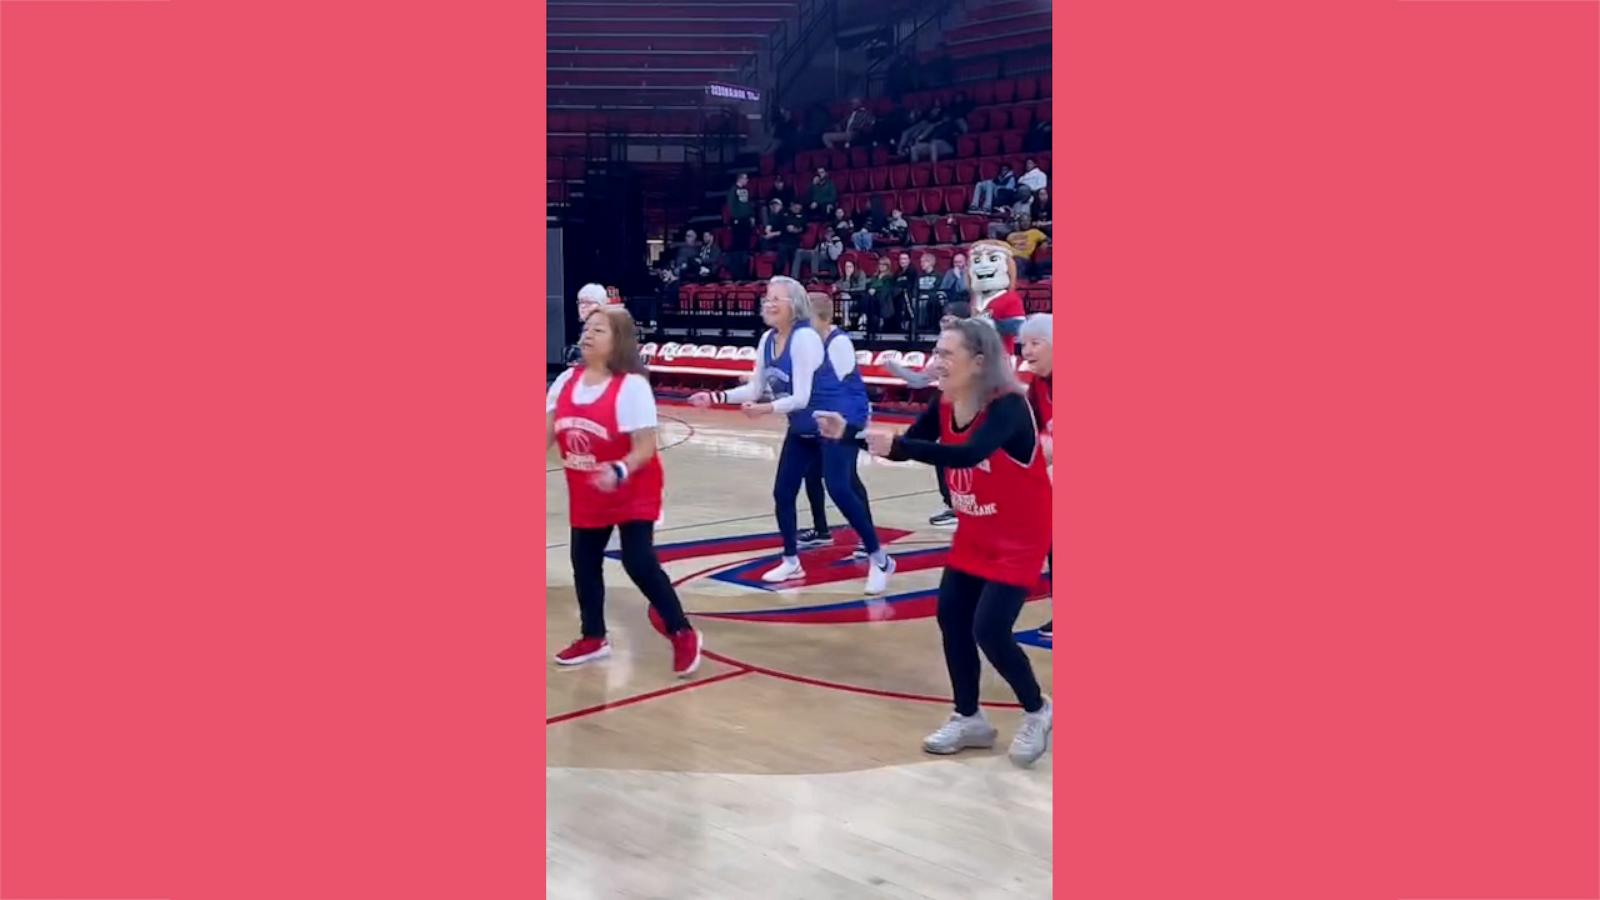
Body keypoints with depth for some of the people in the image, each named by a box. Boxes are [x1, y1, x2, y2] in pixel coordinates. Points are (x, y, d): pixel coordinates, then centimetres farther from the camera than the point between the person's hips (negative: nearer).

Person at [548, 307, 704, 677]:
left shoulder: (632, 385, -20)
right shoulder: (566, 381, -1)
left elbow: (645, 448, -22)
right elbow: (548, 431, 3)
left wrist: (618, 472, -37)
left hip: (633, 493, -6)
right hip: (586, 493, 6)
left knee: (639, 563, -9)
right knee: (584, 562, 12)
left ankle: (683, 635, 8)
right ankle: (594, 638, 30)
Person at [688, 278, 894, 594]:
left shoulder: (804, 337, -21)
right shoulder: (767, 340, 2)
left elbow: (801, 397, -25)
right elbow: (755, 389, 11)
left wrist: (767, 409, -38)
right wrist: (715, 397, 4)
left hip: (838, 417, -8)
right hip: (803, 425, 8)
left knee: (839, 490, -19)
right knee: (783, 492, 7)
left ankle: (879, 559, -5)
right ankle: (791, 562, 25)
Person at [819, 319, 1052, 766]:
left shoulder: (1008, 406, -28)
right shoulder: (945, 405, -5)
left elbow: (967, 454, -45)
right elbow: (904, 446, 4)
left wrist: (895, 445, -50)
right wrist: (848, 435, -10)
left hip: (1020, 537, -8)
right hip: (975, 534, 8)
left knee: (989, 628, -12)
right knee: (951, 616, 5)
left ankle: (1038, 714, 14)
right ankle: (969, 718, 23)